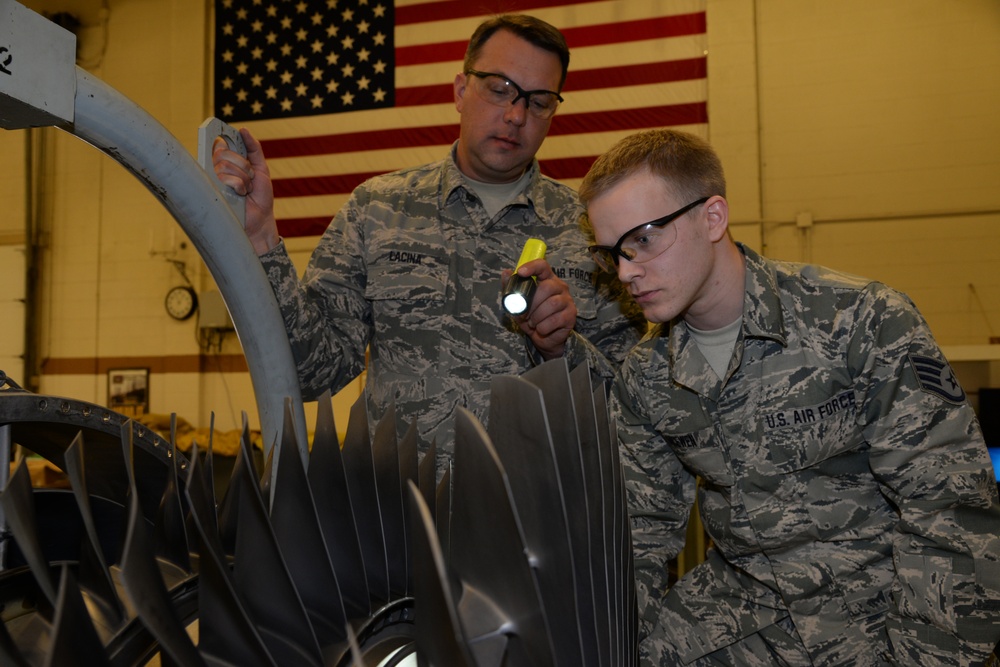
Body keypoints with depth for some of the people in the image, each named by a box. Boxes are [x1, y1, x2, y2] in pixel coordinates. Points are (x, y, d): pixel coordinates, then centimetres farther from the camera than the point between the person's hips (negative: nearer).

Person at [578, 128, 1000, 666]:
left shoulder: (862, 323, -14)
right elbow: (642, 529, 8)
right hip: (736, 597, 3)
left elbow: (952, 516, -14)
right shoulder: (644, 378, 2)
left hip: (875, 605, -3)